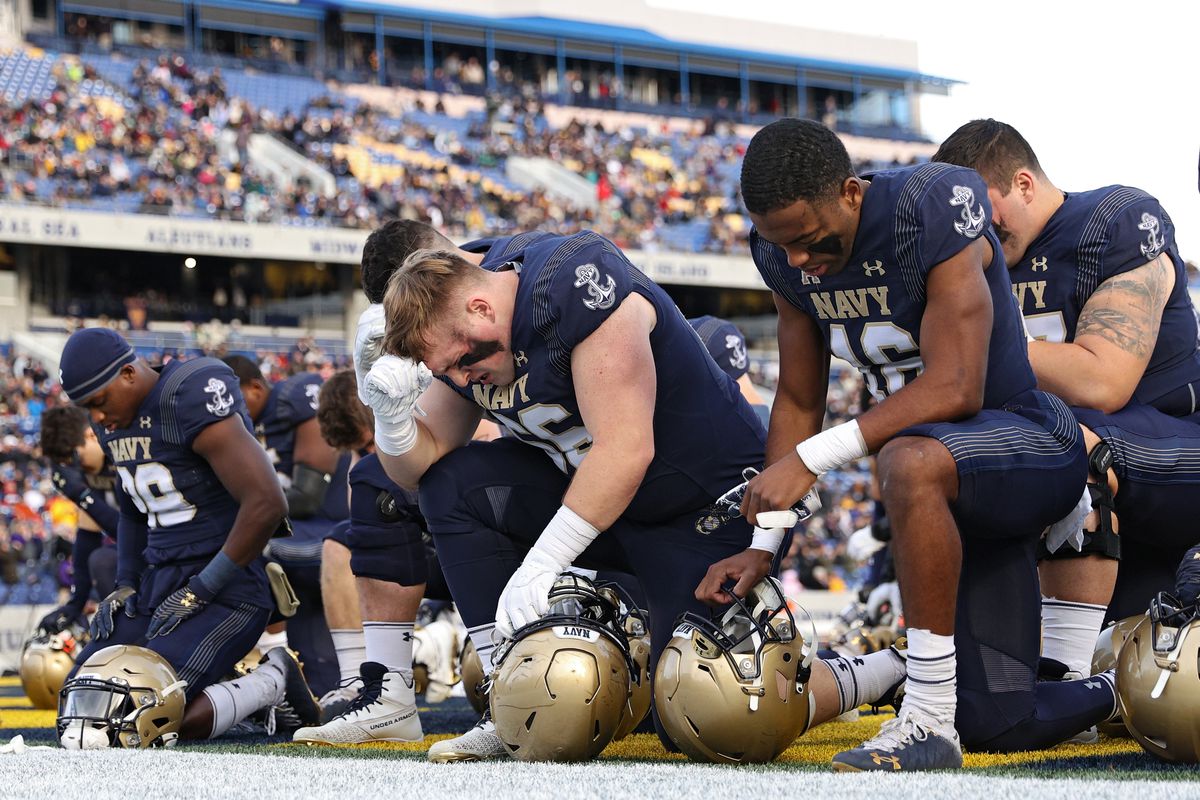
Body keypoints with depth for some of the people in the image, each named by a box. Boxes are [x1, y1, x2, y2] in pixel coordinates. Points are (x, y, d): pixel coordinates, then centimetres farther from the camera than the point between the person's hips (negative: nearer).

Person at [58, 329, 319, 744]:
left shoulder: (192, 401, -19)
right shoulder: (116, 420, 10)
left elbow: (267, 503, -23)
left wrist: (201, 590, -17)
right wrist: (126, 583, 13)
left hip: (223, 586, -9)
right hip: (158, 583, 9)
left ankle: (273, 680, -1)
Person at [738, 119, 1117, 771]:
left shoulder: (933, 213, -24)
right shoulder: (785, 256, -3)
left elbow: (955, 390, -29)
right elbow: (798, 403, 8)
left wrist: (810, 459, -31)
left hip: (1030, 447, -8)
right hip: (953, 485, 8)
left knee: (908, 463, -41)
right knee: (1000, 724, 8)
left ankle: (929, 720, -33)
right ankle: (1118, 691, 40)